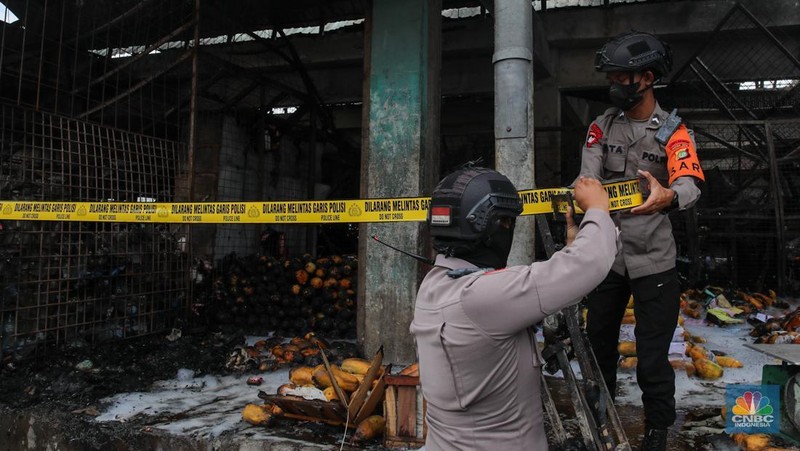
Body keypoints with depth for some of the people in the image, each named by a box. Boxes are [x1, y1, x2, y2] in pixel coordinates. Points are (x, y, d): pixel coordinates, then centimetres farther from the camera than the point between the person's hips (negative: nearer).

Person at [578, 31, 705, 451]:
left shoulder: (673, 133, -6)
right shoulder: (602, 125, 3)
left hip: (653, 261, -3)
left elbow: (690, 184, -23)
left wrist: (668, 196, -46)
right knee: (598, 343, 16)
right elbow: (588, 178, -9)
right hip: (606, 255, 4)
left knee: (652, 359, -1)